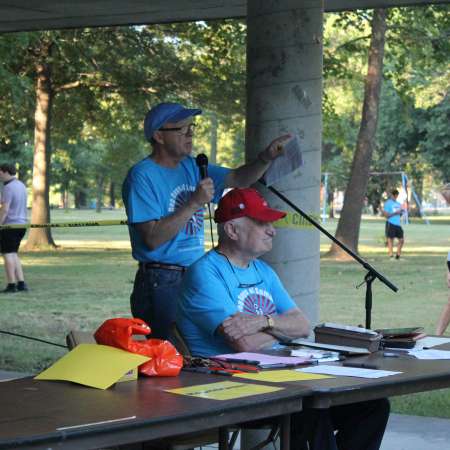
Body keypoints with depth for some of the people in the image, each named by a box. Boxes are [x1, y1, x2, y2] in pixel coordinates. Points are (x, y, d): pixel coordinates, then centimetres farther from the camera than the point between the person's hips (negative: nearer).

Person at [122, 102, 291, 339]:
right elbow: (152, 238, -19)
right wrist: (194, 203, -19)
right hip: (162, 284, -8)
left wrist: (265, 158, -9)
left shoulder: (191, 167, 12)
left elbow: (238, 179, 10)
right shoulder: (142, 176, -11)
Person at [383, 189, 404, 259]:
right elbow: (385, 214, -10)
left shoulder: (398, 204, 18)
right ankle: (391, 254, -4)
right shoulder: (388, 203, -3)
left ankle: (398, 254, 17)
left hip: (398, 224, 7)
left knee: (401, 240, 5)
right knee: (390, 240, -6)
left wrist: (401, 212, 2)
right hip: (390, 224, -7)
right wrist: (395, 213, -17)